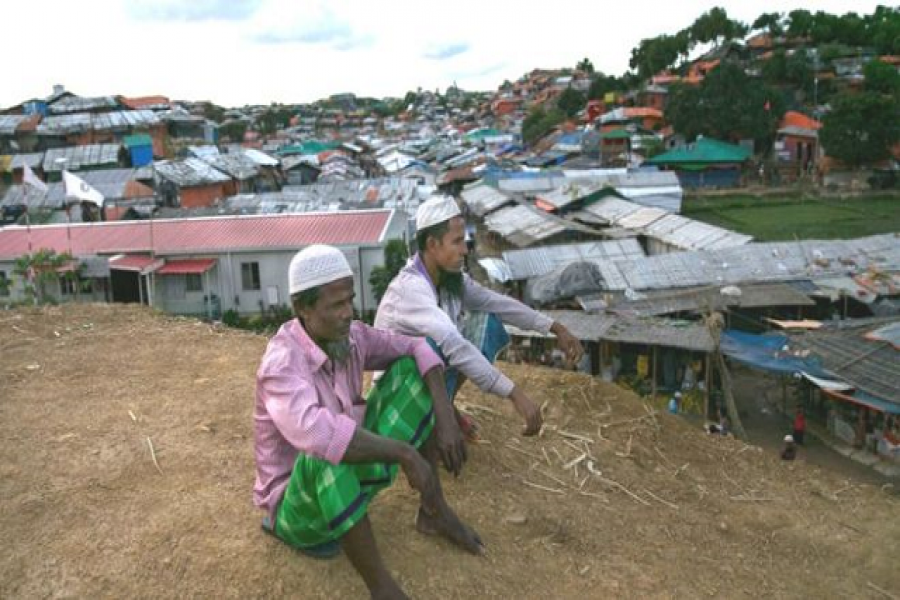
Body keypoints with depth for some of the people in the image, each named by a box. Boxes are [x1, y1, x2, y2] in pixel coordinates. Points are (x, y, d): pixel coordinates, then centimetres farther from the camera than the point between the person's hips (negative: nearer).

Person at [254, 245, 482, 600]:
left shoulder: (348, 336, -9)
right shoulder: (282, 364, -31)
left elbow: (417, 350, -2)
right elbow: (316, 433, -49)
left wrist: (446, 418, -16)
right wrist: (405, 453, -42)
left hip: (351, 478, 7)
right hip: (300, 503, -7)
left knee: (409, 371, -4)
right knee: (327, 452, -43)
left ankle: (434, 512, 4)